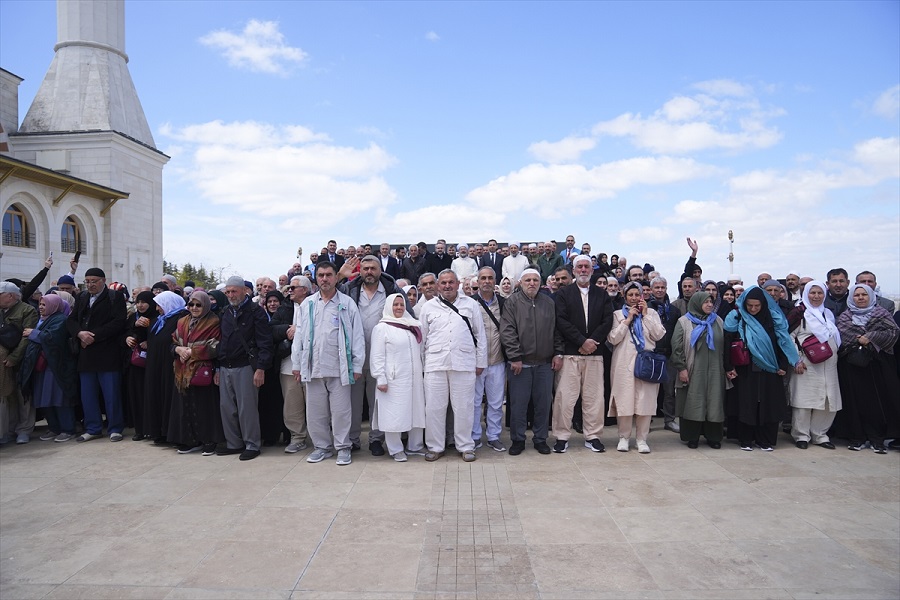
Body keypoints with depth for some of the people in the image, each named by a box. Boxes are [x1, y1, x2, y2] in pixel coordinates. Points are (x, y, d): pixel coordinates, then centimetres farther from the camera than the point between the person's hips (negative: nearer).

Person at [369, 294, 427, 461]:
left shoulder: (413, 326, 14)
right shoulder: (382, 328, -4)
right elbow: (377, 357, -8)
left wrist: (422, 372, 16)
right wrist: (380, 379, -14)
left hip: (414, 378, 6)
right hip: (394, 380, -6)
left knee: (417, 411, 10)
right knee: (394, 414, -2)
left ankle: (415, 445, 24)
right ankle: (396, 449, 10)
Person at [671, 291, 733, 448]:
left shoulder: (718, 321, 10)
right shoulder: (684, 322, -1)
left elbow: (725, 346, 13)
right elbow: (677, 347, -6)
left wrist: (728, 367, 11)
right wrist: (681, 368, -12)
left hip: (714, 371, 3)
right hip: (693, 370, -3)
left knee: (714, 403, 5)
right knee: (693, 403, 0)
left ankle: (713, 436, 15)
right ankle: (692, 437, 9)